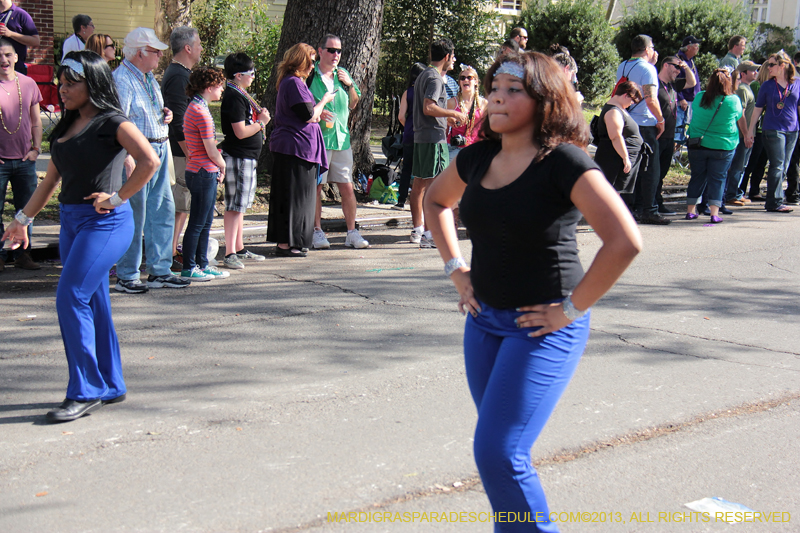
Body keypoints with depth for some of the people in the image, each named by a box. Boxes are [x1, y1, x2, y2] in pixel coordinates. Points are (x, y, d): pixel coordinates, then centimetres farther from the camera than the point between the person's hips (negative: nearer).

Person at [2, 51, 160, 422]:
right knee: (93, 303, 10)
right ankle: (110, 386, 20)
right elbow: (51, 180, 23)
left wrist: (117, 197, -17)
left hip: (105, 222, -8)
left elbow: (149, 161, -21)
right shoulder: (66, 127, 16)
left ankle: (85, 392, -6)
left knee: (71, 299, -13)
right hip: (72, 221, 8)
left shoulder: (111, 123, -8)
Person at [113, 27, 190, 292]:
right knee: (134, 214, -4)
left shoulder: (150, 78, 17)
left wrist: (165, 115, 8)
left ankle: (160, 271, 19)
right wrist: (127, 158, -28)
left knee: (163, 209, 10)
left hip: (160, 149, 9)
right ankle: (126, 276, 6)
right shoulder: (121, 79, -13)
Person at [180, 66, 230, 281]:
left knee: (205, 223, 15)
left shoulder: (195, 108, 15)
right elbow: (211, 151, -16)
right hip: (204, 173, -10)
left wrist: (218, 167, 8)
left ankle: (202, 265, 22)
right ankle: (188, 268, 5)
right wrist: (222, 166, 2)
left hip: (206, 174, 10)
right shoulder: (201, 112, -17)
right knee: (197, 223, -2)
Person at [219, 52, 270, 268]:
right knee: (235, 206, -9)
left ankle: (239, 249, 25)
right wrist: (261, 122, -10)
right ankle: (230, 254, -6)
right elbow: (241, 132, -23)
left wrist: (259, 117, 5)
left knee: (241, 205, 16)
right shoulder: (234, 97, -17)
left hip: (247, 157, 11)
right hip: (238, 157, -11)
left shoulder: (241, 94, 15)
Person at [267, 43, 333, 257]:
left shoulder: (288, 82, 18)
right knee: (294, 197, -6)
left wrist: (318, 113, 19)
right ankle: (286, 244, -2)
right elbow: (307, 115, -18)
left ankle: (283, 241, 20)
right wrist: (323, 101, -3)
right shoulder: (294, 83, -15)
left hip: (285, 146, 11)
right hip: (297, 147, -11)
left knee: (286, 195, 13)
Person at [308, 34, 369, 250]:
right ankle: (317, 232, 11)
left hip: (342, 139, 4)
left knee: (347, 187, 3)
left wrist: (350, 85, 4)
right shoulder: (310, 75, -2)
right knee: (315, 186, 2)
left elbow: (353, 104, 21)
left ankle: (351, 232, 10)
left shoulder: (343, 74, 14)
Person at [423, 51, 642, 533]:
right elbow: (435, 201, 25)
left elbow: (626, 241, -26)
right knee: (499, 452, 16)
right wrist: (455, 268, 13)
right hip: (484, 319, 7)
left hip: (543, 327, -7)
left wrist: (571, 308, -19)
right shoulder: (479, 158, 3)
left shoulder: (563, 161, -17)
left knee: (498, 453, -11)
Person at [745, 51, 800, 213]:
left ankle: (772, 201, 14)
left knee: (783, 168, 7)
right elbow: (758, 108, 6)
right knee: (777, 166, -8)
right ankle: (775, 202, -6)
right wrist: (750, 130, 5)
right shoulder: (767, 85, 1)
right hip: (773, 130, -3)